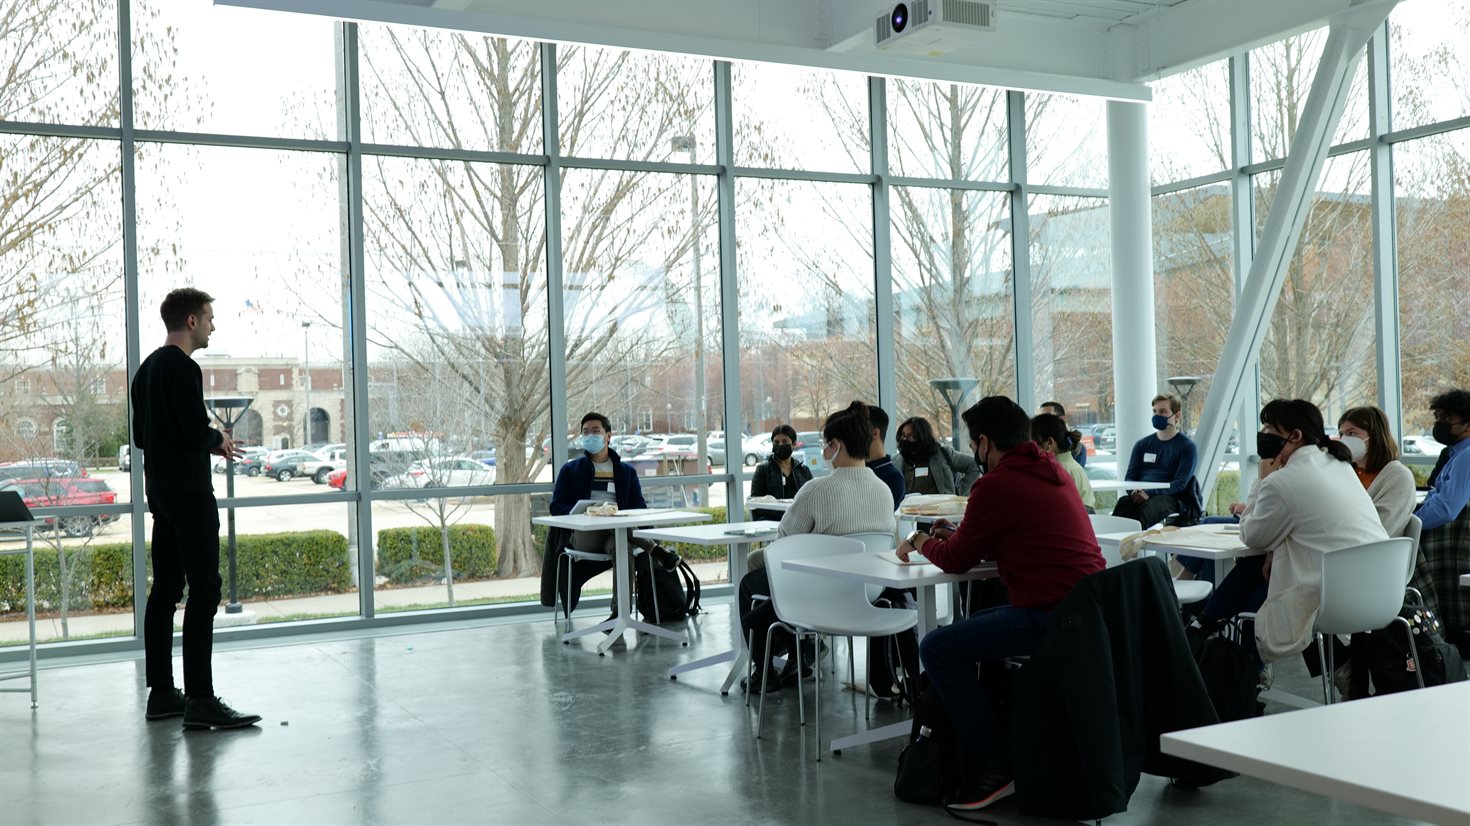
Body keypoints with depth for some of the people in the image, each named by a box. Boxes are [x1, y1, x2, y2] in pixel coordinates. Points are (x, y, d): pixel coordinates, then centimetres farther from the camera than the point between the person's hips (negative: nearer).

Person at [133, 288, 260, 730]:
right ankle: (200, 701, -11)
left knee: (165, 590, 12)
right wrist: (219, 440, -1)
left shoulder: (147, 369, 16)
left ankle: (161, 693, 17)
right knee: (204, 591, -10)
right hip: (189, 494, -10)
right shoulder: (182, 368, -15)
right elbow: (197, 432, -23)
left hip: (160, 492, 10)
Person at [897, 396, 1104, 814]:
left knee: (937, 647, -9)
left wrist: (921, 541, 17)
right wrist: (955, 535, 25)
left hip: (1051, 615, -10)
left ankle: (993, 768, -3)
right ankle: (998, 737, 28)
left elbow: (956, 560, -2)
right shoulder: (1052, 471, 15)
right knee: (971, 628, 25)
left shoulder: (995, 485, -12)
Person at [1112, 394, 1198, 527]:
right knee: (1123, 504, -36)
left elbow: (1180, 484, -2)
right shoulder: (1142, 444, 24)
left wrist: (1150, 493, -17)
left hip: (1168, 498, -3)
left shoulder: (1186, 446, 9)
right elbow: (1130, 476, 19)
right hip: (1139, 496, 3)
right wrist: (1134, 491, -7)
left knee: (1145, 511, -40)